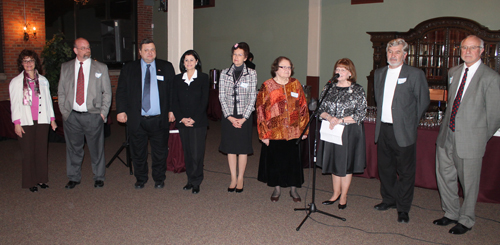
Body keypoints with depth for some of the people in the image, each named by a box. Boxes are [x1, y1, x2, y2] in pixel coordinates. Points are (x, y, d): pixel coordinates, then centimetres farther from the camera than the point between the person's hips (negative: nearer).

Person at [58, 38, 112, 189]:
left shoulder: (101, 68, 5)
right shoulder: (65, 68, 10)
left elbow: (107, 92, 5)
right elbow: (61, 92, 12)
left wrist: (103, 113, -4)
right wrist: (64, 111, 2)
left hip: (93, 116, -2)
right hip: (72, 116, 2)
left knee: (96, 148, 4)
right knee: (73, 148, 10)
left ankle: (99, 177, 19)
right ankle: (74, 178, 25)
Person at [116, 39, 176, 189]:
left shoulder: (166, 67, 7)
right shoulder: (128, 69, 8)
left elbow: (173, 90, 7)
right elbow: (121, 91, 7)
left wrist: (172, 110, -1)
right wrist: (121, 110, -4)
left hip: (159, 120, 0)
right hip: (137, 120, 1)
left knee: (160, 152, 7)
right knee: (138, 153, 10)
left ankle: (159, 179, 25)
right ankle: (140, 179, 28)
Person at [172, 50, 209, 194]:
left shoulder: (203, 78, 1)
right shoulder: (177, 79, 10)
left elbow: (204, 101, -4)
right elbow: (174, 101, 6)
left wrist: (194, 119, -12)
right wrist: (182, 118, -7)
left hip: (199, 122, -3)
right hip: (182, 122, 3)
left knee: (197, 153, -4)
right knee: (187, 152, 9)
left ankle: (196, 182, 8)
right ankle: (190, 180, 19)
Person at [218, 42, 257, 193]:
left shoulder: (251, 73, -2)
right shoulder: (224, 73, 3)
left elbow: (252, 97, -4)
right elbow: (221, 96, 0)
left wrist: (243, 118, -11)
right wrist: (229, 116, -9)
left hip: (244, 116, -2)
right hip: (228, 116, 2)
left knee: (243, 148, 5)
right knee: (230, 148, 7)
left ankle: (240, 178, 19)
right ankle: (233, 178, 19)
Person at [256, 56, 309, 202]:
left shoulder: (296, 84, 6)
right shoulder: (267, 86, -1)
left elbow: (303, 107, 8)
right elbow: (261, 111, -3)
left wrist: (304, 129, 3)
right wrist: (263, 134, -7)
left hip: (294, 132, 2)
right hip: (274, 132, -1)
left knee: (293, 161, 8)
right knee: (275, 161, 9)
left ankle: (293, 189, 25)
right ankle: (277, 189, 27)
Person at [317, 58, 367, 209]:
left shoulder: (358, 90, -5)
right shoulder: (330, 88, 7)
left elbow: (361, 114, -10)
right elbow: (321, 109, 7)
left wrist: (340, 120, -17)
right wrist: (329, 117, -15)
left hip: (349, 132, -4)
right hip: (331, 132, 4)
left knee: (346, 164, 5)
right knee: (334, 163, 11)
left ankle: (343, 196, 20)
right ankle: (336, 194, 26)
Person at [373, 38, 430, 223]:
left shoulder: (415, 74, -6)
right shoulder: (379, 73, 11)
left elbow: (423, 101, -1)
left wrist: (411, 122, 2)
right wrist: (382, 117, 14)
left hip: (403, 131, -5)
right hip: (383, 129, 6)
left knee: (405, 171, 2)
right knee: (385, 167, 16)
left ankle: (403, 208, 15)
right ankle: (389, 199, 34)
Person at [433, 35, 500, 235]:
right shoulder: (453, 72, 8)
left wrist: (483, 138, 0)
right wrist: (448, 124, 13)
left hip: (470, 138, -6)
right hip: (447, 135, 6)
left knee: (469, 182, 7)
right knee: (444, 176, 16)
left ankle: (466, 220, 27)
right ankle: (451, 213, 36)